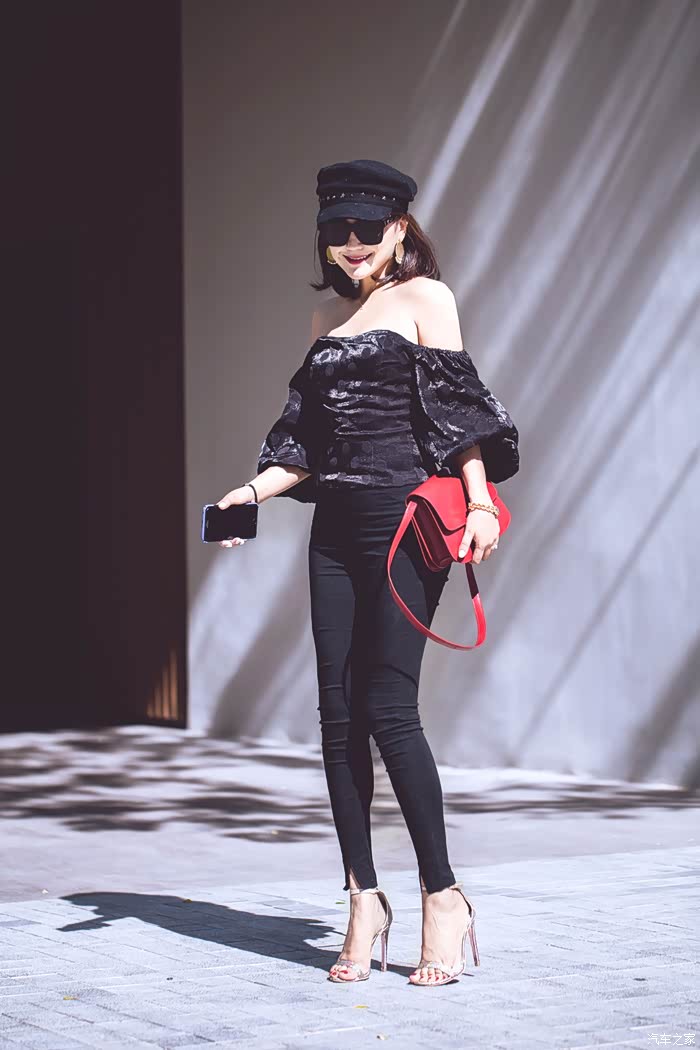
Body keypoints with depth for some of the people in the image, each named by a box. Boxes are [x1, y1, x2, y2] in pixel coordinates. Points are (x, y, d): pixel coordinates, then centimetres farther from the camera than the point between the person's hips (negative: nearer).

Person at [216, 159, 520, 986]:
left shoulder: (423, 297, 2)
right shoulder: (327, 315, 19)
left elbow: (457, 401, -6)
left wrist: (480, 499, -17)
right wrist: (253, 491, 5)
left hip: (407, 520, -6)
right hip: (337, 528, 6)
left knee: (388, 708, -11)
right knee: (339, 714, 2)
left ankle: (443, 895, 0)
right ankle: (364, 898, 9)